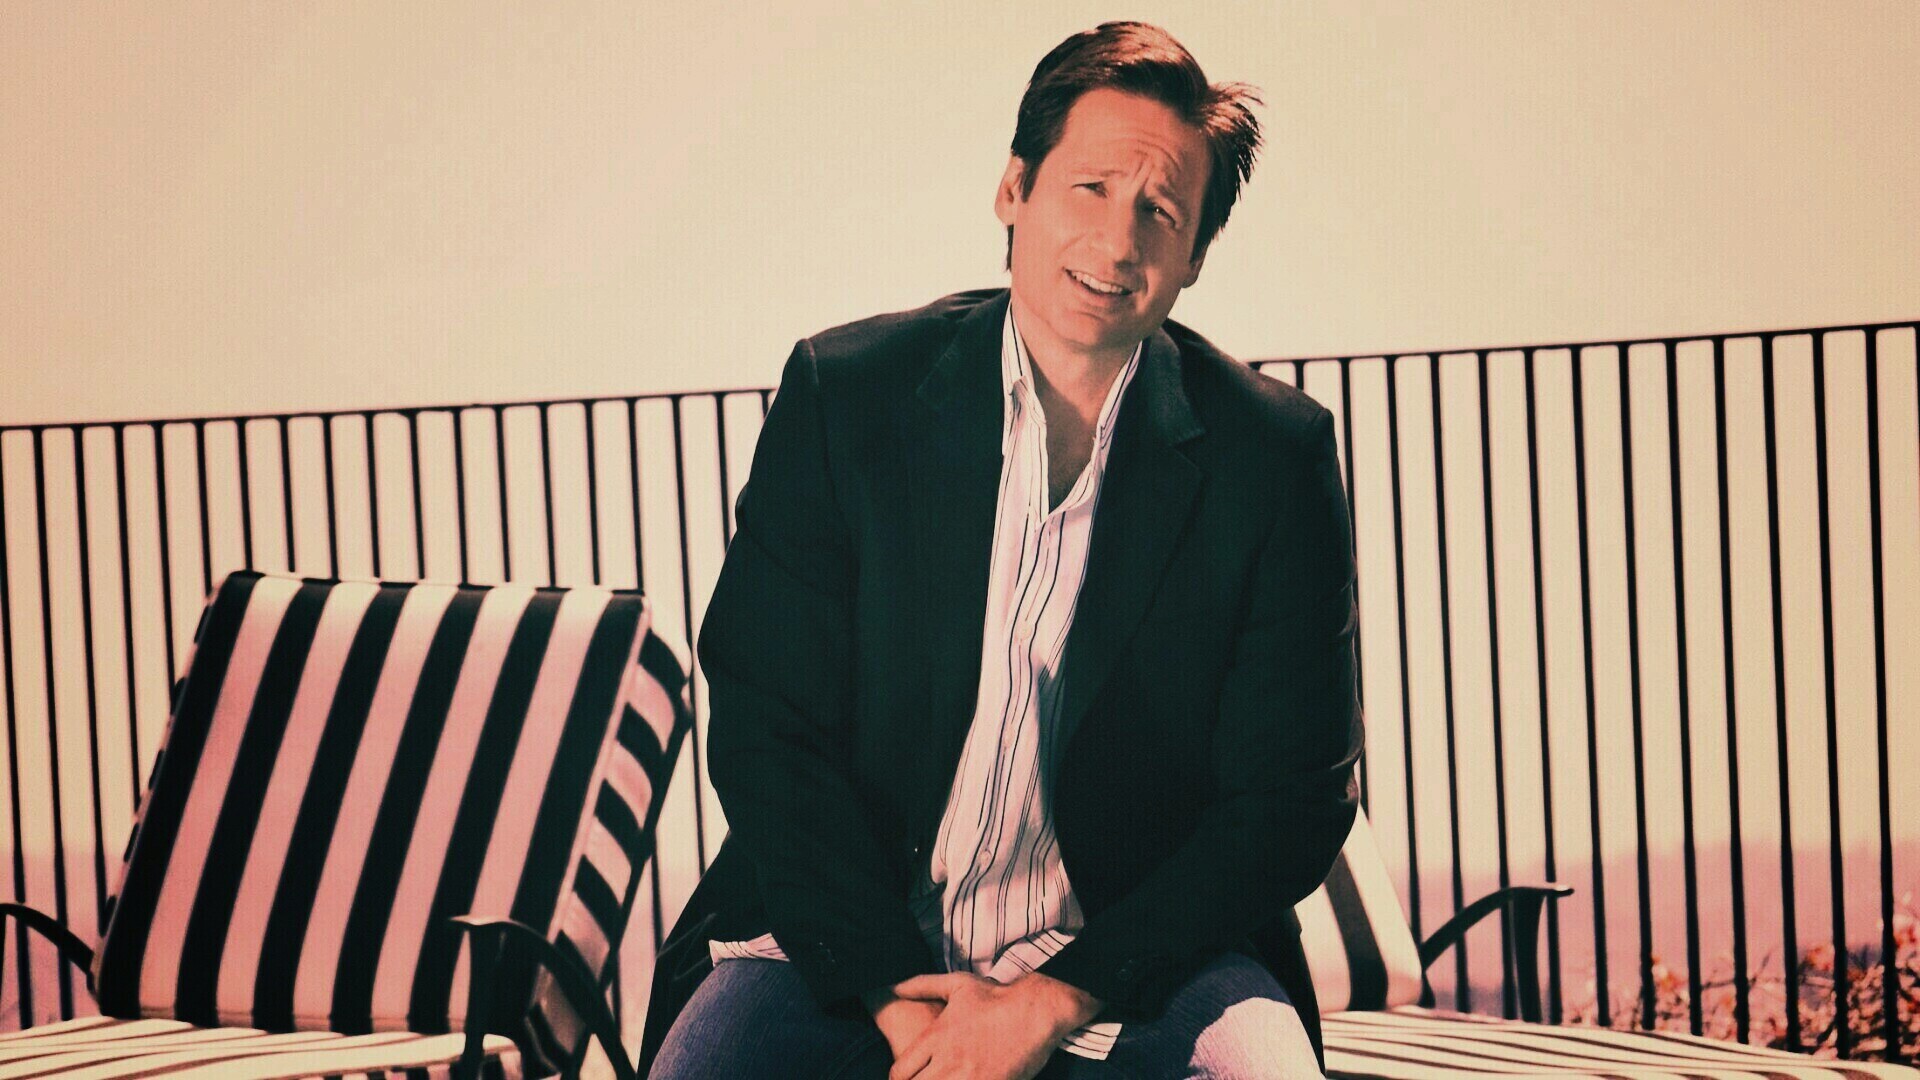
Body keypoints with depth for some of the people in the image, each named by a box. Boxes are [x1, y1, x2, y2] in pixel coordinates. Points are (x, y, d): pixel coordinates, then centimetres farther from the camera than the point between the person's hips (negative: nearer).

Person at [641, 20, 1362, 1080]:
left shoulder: (1273, 456, -3)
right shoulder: (841, 391, -1)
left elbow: (1291, 799, -3)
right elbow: (765, 726, -2)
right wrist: (892, 994, -14)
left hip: (1132, 944, 0)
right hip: (853, 941, 0)